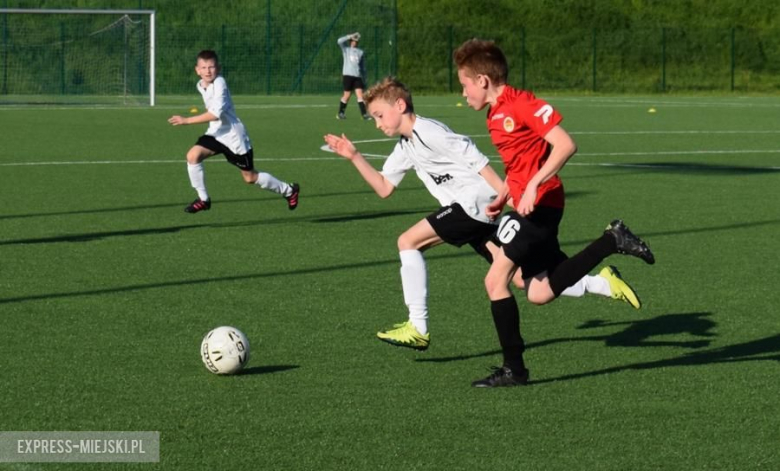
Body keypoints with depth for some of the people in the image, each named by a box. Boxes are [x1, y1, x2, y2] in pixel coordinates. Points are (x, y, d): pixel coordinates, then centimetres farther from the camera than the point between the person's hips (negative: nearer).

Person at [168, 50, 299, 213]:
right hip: (216, 133, 7)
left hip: (233, 136, -7)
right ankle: (203, 200, -3)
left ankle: (289, 190, 27)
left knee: (250, 177, 5)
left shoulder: (219, 84, -25)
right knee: (193, 155, -17)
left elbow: (216, 113, -36)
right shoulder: (201, 85, 1)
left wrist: (186, 120, -38)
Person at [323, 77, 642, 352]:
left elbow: (478, 163, -15)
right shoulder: (405, 148, 19)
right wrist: (354, 157, 16)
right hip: (474, 212, 9)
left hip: (476, 199, -9)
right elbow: (384, 188, 24)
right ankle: (602, 284, 10)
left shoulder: (429, 132, -10)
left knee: (409, 241, -10)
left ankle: (418, 329, -9)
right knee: (524, 281, 4)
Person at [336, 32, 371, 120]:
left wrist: (364, 76, 17)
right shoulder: (346, 49, 6)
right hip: (348, 75, -3)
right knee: (347, 95, -1)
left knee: (360, 94, -7)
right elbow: (340, 41, -12)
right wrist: (350, 36, -12)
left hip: (358, 76, 3)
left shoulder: (360, 52, 14)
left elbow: (362, 66, 20)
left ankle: (364, 114, -12)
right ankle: (341, 113, 14)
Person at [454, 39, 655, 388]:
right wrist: (502, 197, 17)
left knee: (496, 280, -10)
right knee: (540, 293, 10)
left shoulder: (521, 104, -15)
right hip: (527, 206, 10)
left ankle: (513, 369, -3)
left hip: (539, 205, -10)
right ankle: (611, 241, 16)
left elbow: (565, 145, -22)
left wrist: (533, 185, -27)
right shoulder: (495, 115, 14)